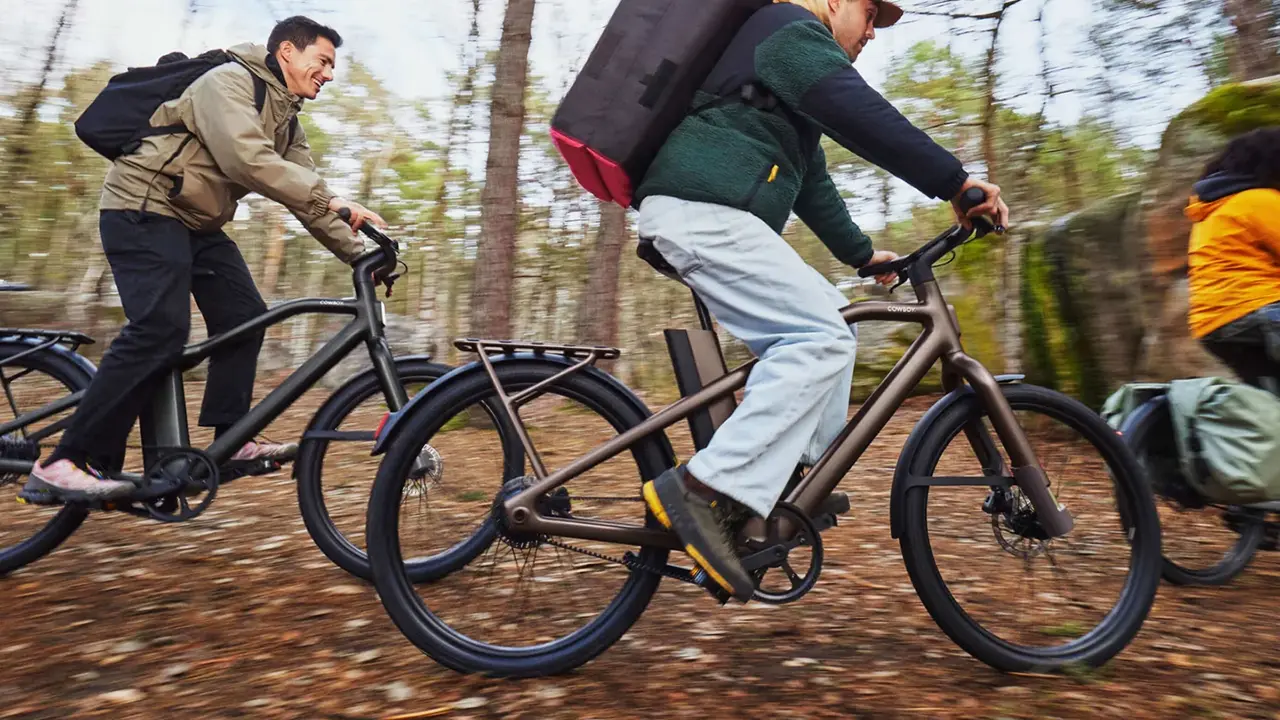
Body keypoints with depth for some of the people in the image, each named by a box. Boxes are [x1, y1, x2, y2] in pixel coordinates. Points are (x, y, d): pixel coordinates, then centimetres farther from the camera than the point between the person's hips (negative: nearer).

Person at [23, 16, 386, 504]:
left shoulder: (285, 118, 14)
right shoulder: (229, 82, -14)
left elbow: (304, 195, 9)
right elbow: (247, 160, -31)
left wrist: (359, 253, -2)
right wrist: (329, 198, -31)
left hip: (198, 222, 10)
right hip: (143, 209, -9)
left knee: (245, 317, -1)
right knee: (161, 329, -23)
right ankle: (63, 466, -18)